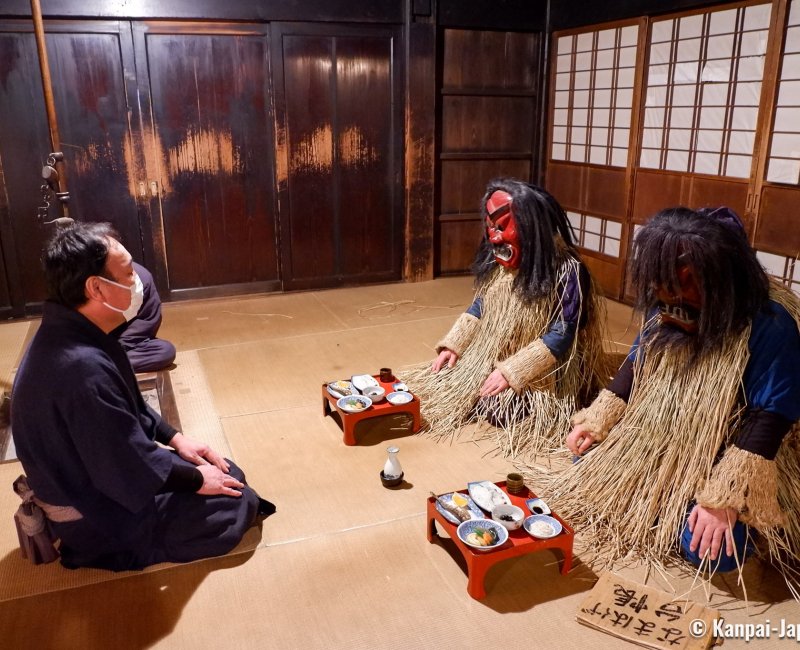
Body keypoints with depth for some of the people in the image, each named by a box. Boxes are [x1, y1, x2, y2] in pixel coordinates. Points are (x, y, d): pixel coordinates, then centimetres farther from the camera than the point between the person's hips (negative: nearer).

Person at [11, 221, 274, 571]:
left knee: (229, 476, 13)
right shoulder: (82, 367, -36)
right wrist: (196, 480, -14)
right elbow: (130, 469, -29)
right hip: (98, 514, -9)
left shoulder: (71, 333, -3)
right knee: (239, 505, -4)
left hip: (95, 479, 9)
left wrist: (174, 438, 6)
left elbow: (129, 408, 12)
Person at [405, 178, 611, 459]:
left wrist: (511, 372, -27)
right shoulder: (499, 262, 0)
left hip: (542, 374, -6)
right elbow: (480, 307, 11)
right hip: (490, 358, 7)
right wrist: (453, 346, -1)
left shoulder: (567, 272, -21)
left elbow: (562, 335, -22)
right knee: (444, 385, -5)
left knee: (495, 408, -26)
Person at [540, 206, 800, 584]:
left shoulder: (770, 326, -26)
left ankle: (743, 518, 9)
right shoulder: (666, 312, -7)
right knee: (589, 458, 6)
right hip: (659, 442, 7)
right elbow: (637, 365, 7)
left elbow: (769, 419, -26)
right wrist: (595, 421, 0)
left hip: (725, 460, -6)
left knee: (708, 549, -24)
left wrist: (723, 498, -31)